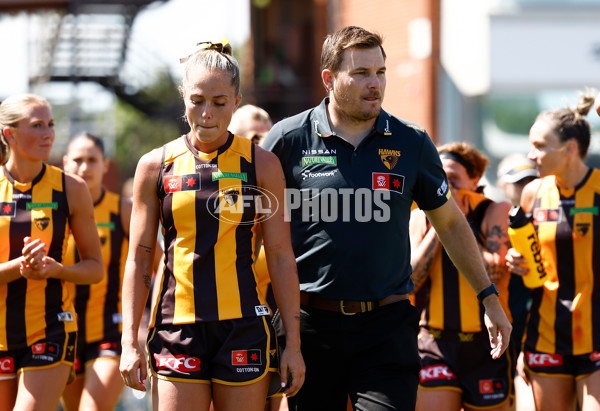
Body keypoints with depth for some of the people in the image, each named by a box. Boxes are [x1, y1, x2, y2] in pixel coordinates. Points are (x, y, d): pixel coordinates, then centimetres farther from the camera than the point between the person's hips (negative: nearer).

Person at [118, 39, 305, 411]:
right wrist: (130, 341, 2)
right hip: (177, 326, 0)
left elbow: (281, 258, 4)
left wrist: (294, 343, 0)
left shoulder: (262, 164, 4)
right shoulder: (156, 166, 6)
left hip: (244, 326, 0)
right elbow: (139, 259, 9)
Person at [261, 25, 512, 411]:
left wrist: (489, 297, 16)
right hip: (311, 322, 0)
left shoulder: (412, 143, 5)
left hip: (386, 323, 0)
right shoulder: (288, 139, 0)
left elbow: (450, 222, 15)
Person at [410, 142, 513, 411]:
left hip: (485, 344, -1)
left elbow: (493, 271, -17)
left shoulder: (494, 212, -2)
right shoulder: (420, 217, 7)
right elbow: (410, 279, -5)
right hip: (435, 343, 1)